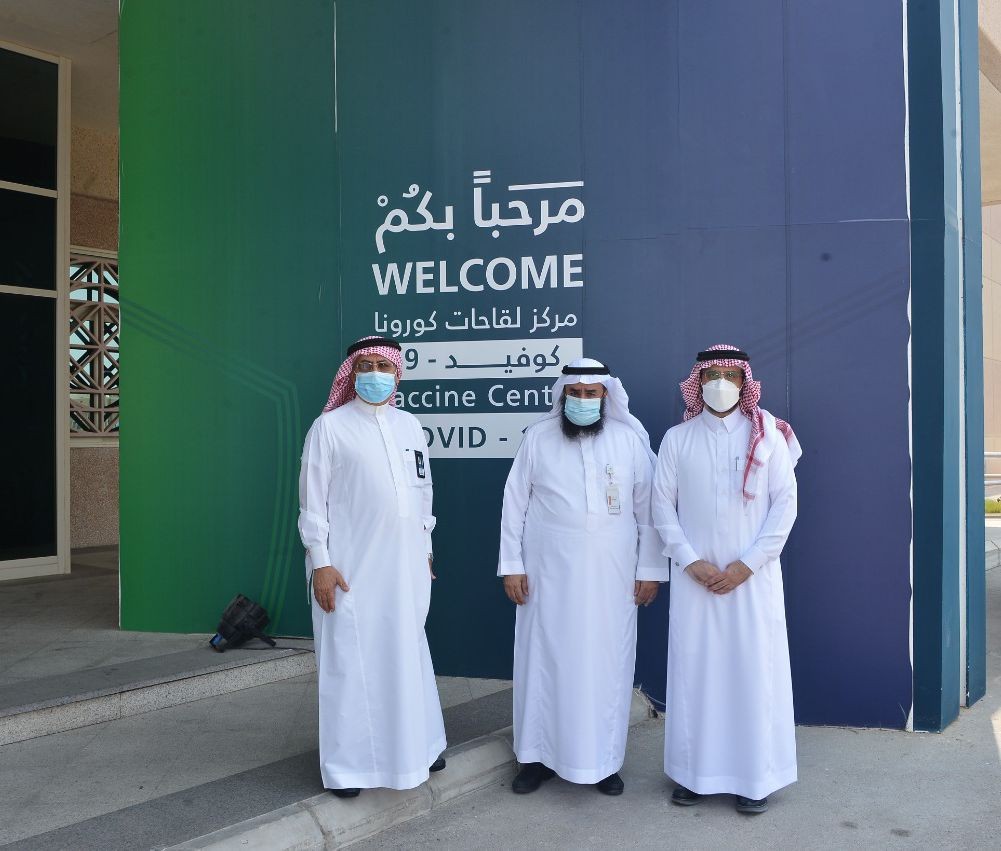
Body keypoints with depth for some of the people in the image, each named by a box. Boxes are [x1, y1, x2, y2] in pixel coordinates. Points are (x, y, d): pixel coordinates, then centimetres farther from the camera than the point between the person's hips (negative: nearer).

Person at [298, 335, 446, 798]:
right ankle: (347, 764, 14)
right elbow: (313, 500, -5)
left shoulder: (410, 425, 11)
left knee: (407, 653, 14)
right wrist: (321, 562, -10)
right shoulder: (330, 427, -4)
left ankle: (415, 744, 29)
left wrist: (425, 549, 15)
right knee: (350, 660, 1)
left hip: (405, 564, 5)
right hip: (351, 566, -4)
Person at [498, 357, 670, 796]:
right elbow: (515, 504, 3)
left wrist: (650, 569, 1)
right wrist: (511, 565, 0)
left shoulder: (631, 440, 0)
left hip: (611, 576, 0)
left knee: (606, 663, 6)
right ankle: (539, 755, 20)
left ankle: (603, 760, 20)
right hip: (549, 573, 0)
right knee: (543, 660, 5)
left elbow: (648, 508, 3)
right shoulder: (537, 438, 0)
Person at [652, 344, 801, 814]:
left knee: (754, 668, 1)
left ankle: (756, 776, 13)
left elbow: (785, 503, -2)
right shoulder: (677, 439, 4)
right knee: (693, 668, 3)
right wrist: (692, 562, -7)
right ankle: (694, 772, 15)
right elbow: (663, 505, 3)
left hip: (753, 576, -1)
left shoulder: (768, 436, 1)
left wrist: (747, 564, -8)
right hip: (694, 576, 1)